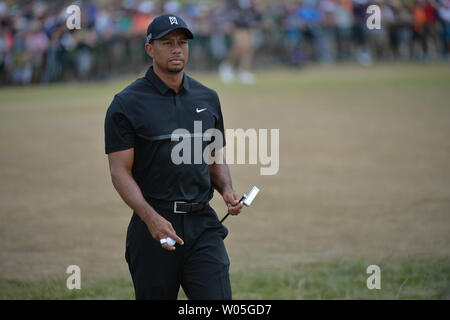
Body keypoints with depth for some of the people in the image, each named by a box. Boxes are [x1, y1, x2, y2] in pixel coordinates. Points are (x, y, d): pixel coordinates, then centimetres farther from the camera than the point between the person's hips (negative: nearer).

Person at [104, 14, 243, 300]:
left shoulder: (207, 98, 13)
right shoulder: (127, 104, -2)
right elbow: (120, 172, -8)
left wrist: (227, 190, 0)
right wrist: (151, 217, -22)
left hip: (203, 223, 3)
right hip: (153, 223, -3)